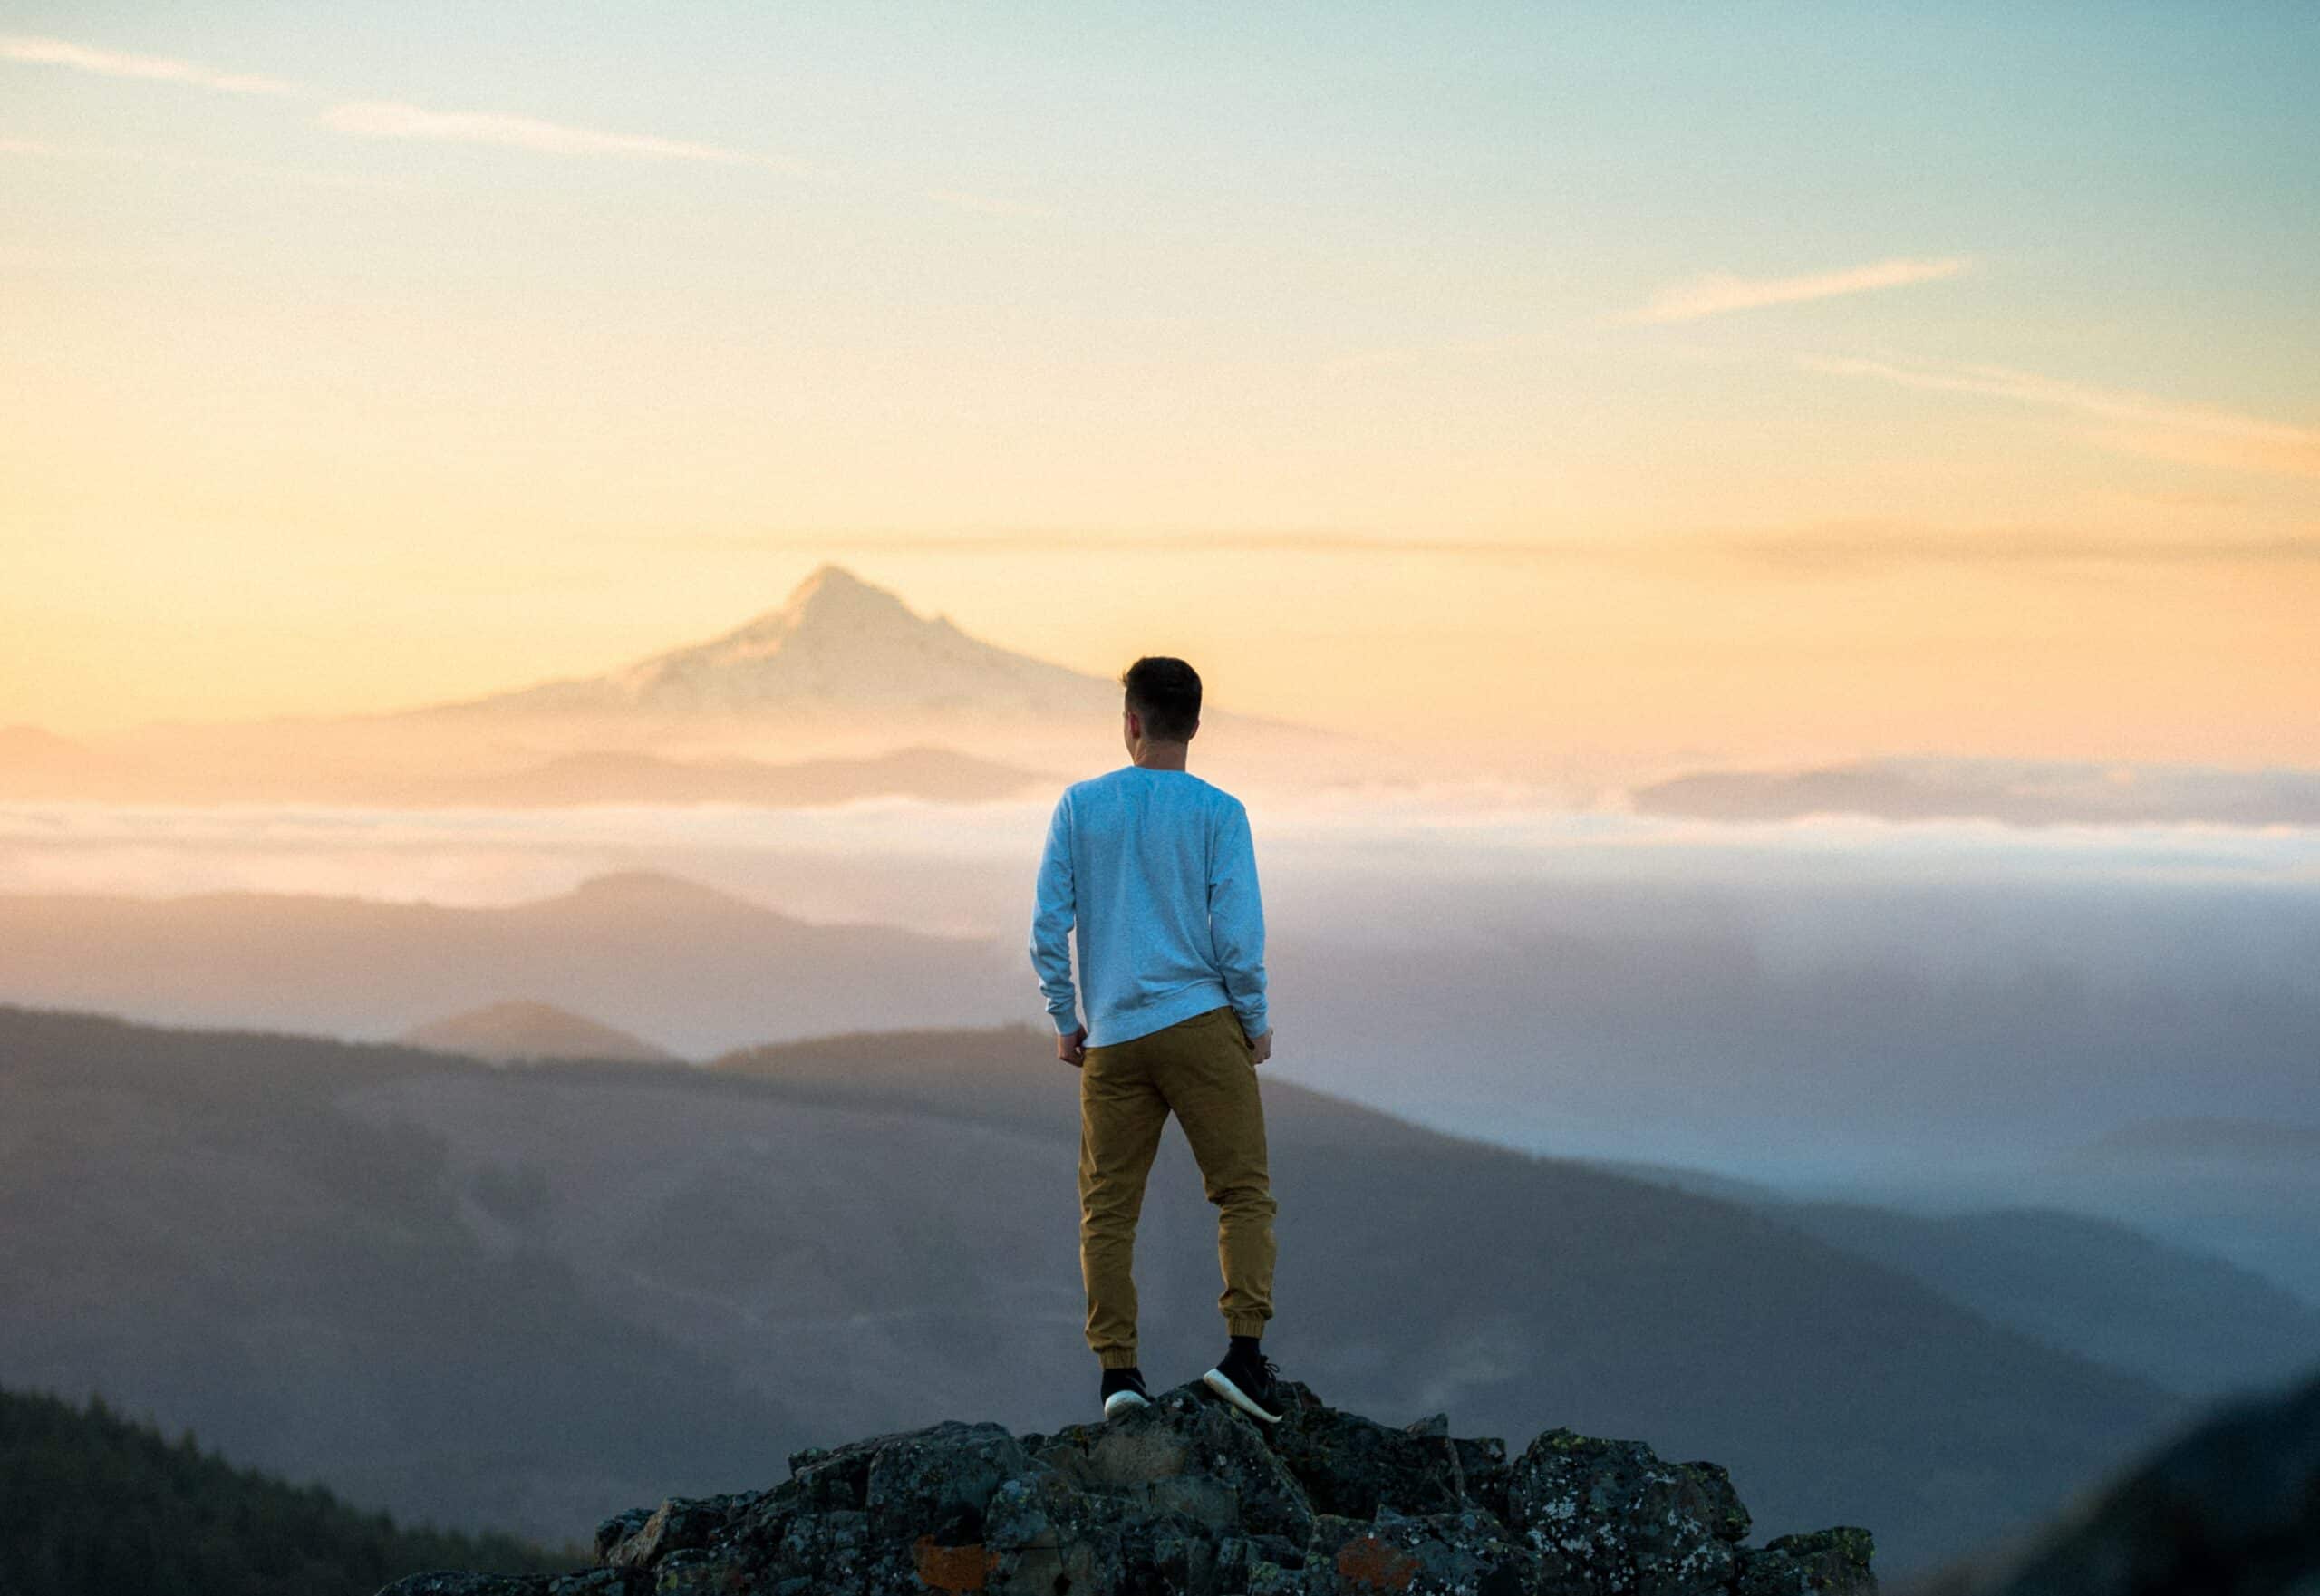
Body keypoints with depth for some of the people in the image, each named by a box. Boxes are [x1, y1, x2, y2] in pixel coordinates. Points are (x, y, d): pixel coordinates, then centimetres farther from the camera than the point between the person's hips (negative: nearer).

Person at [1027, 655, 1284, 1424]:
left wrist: (1065, 1022, 13)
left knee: (1108, 1209, 7)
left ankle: (1117, 1370, 1)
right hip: (1201, 1021, -2)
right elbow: (1238, 933, -6)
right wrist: (1256, 1022, 7)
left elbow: (1048, 927, 2)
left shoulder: (1079, 806, 4)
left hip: (1111, 1039, 2)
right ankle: (1245, 1348, -11)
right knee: (1244, 1193, 2)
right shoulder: (1218, 812, -2)